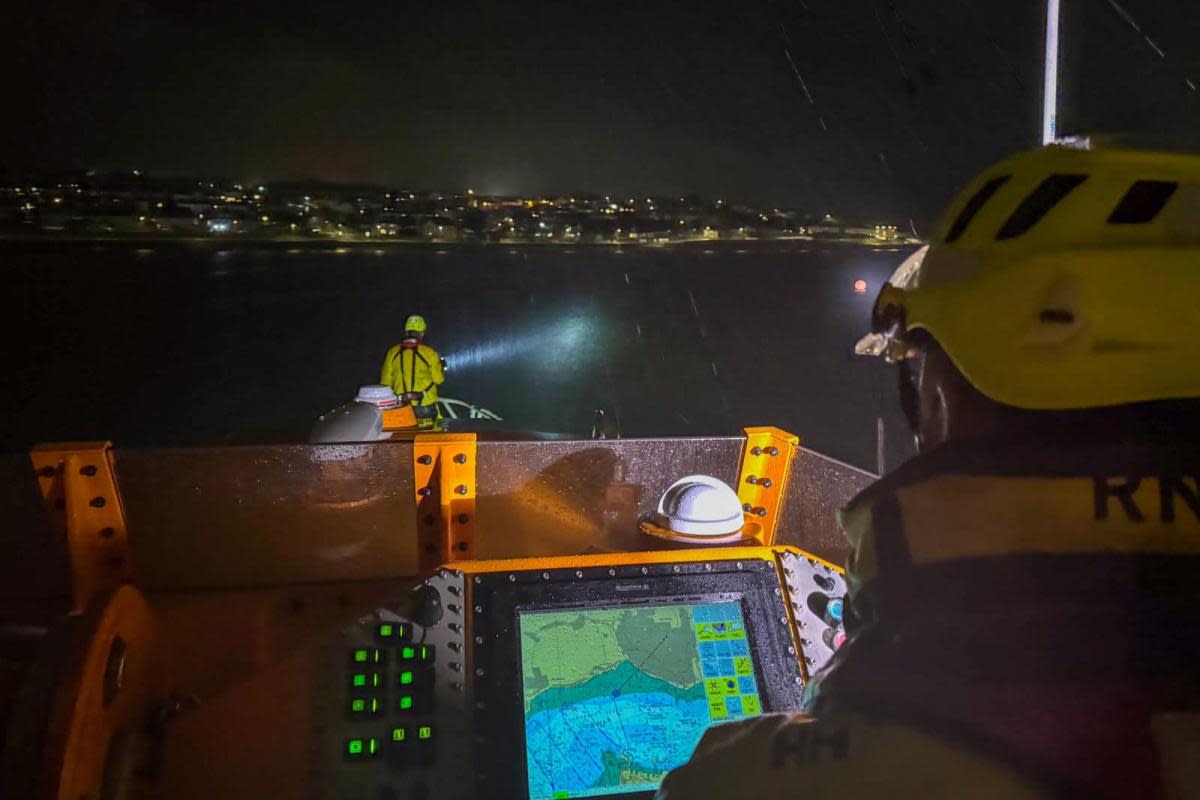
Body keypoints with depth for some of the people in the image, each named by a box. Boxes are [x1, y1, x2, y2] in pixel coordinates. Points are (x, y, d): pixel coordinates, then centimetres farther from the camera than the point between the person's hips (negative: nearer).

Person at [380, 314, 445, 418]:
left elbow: (386, 381, 5)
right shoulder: (429, 353, -9)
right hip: (425, 406, -3)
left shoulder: (393, 352, -1)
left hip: (401, 406, 3)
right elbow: (438, 379, -4)